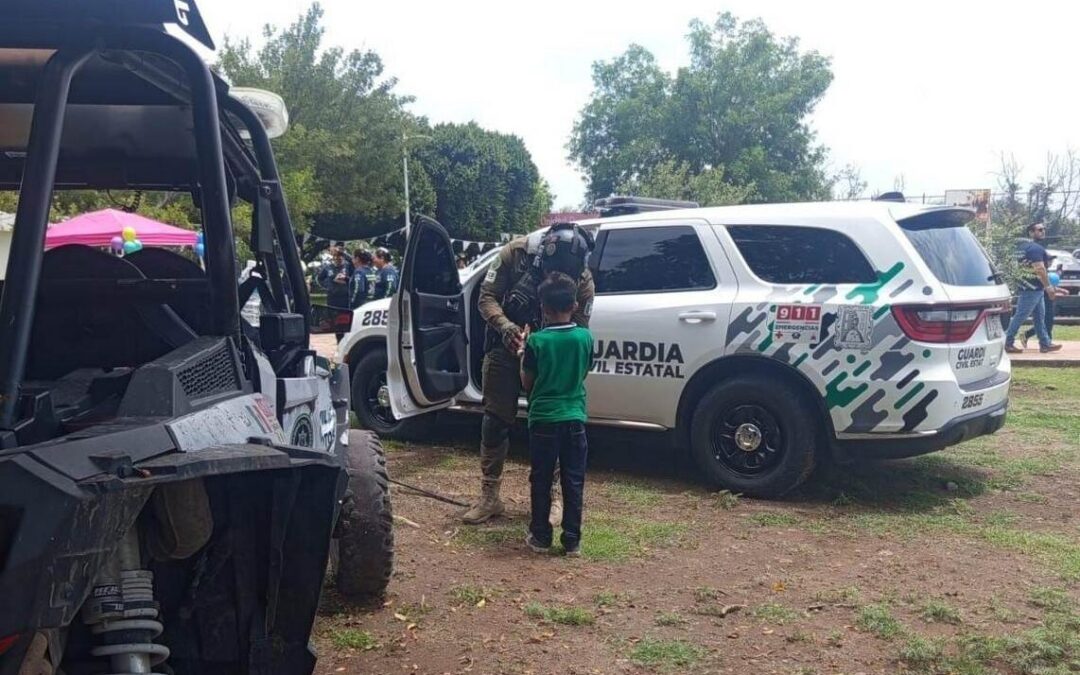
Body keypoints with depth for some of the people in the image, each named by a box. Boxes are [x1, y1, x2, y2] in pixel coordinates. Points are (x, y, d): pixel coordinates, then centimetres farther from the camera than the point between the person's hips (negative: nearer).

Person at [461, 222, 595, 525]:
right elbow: (487, 297, -13)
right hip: (504, 347, 0)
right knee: (495, 420, 3)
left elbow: (578, 330, -11)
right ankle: (489, 496, 13)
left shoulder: (583, 281, -18)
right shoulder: (515, 253, -18)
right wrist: (504, 325, -32)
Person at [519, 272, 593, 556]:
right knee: (573, 481, 9)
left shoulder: (536, 341, -10)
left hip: (543, 419, -2)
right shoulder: (585, 337, -3)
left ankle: (540, 536, 18)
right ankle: (572, 540, 13)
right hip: (574, 418, 2)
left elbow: (527, 383, 0)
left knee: (541, 481, 11)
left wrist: (524, 350, 10)